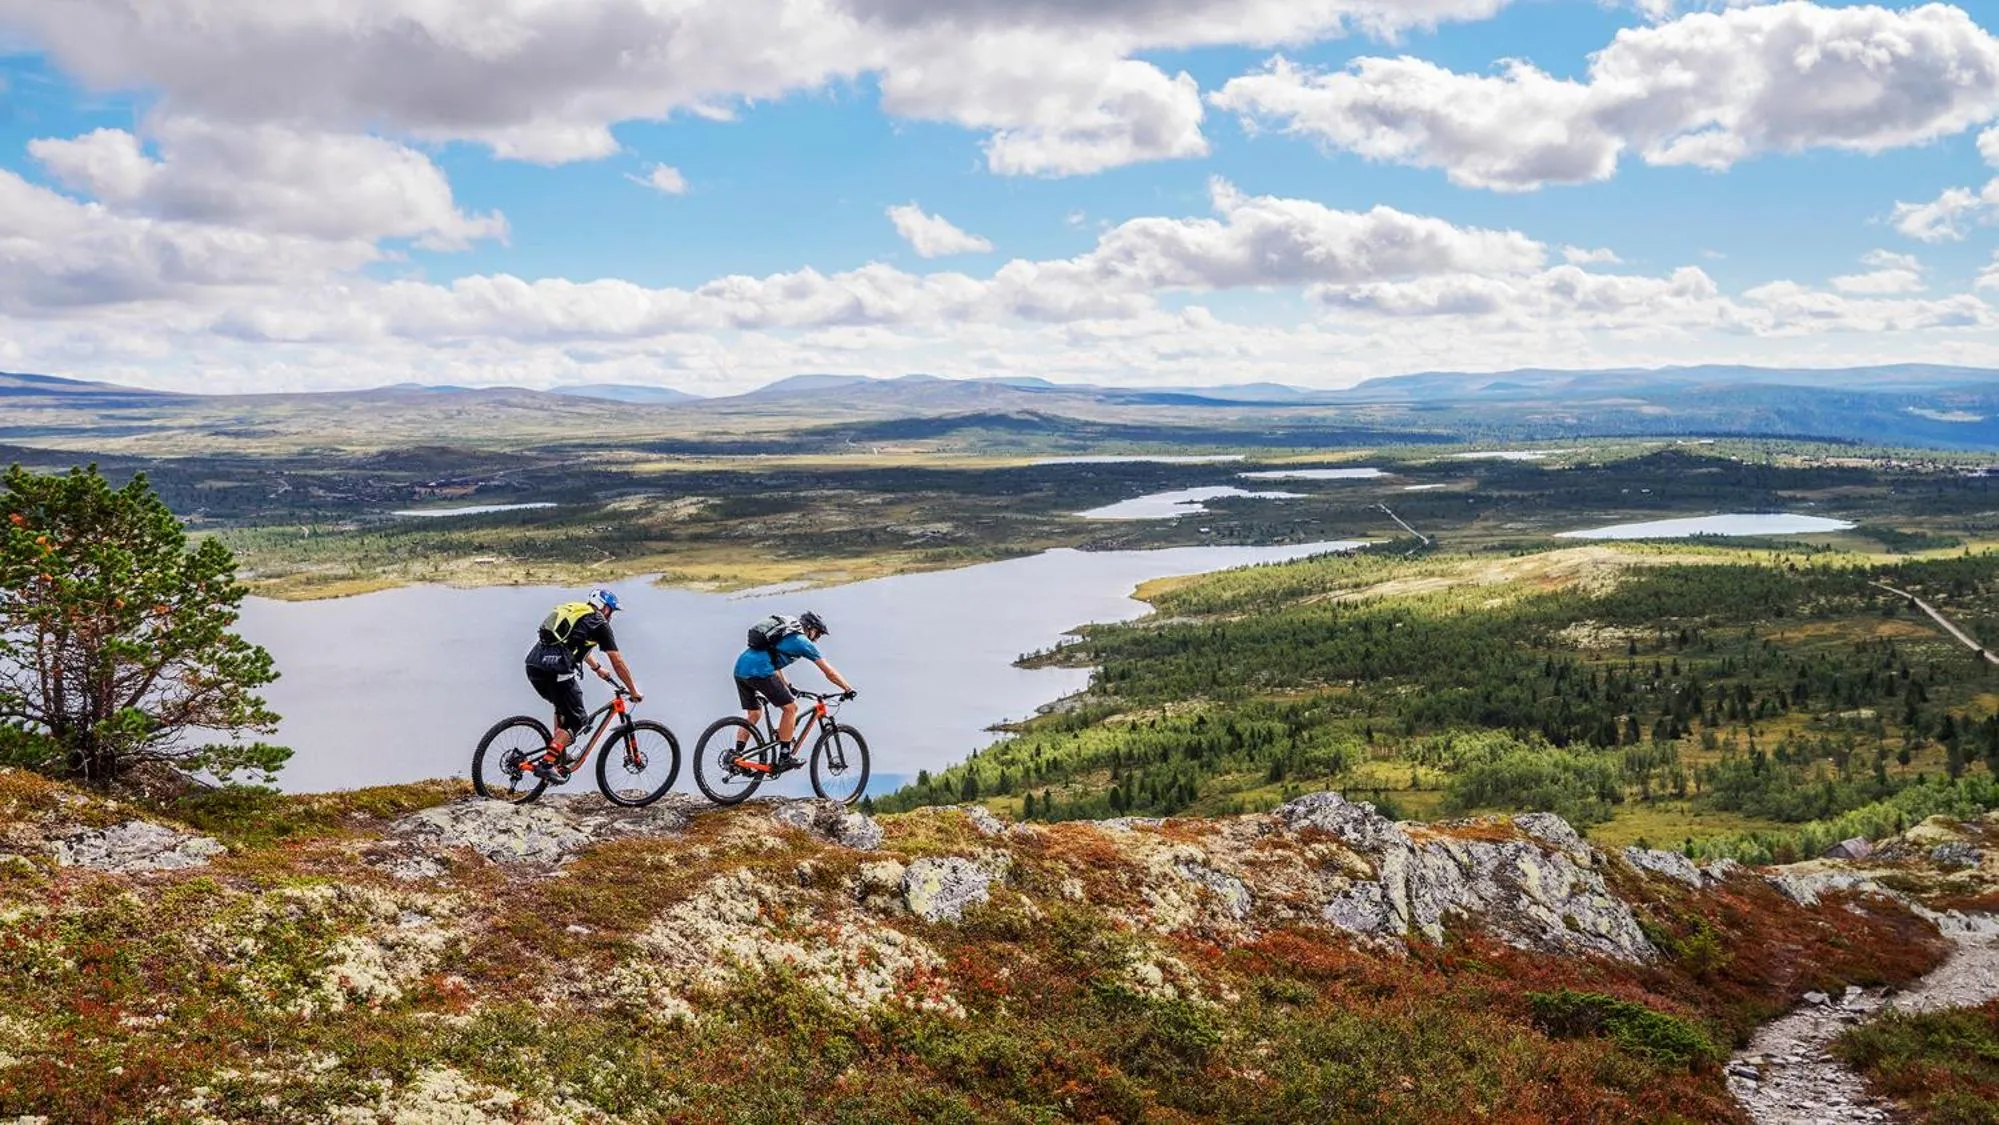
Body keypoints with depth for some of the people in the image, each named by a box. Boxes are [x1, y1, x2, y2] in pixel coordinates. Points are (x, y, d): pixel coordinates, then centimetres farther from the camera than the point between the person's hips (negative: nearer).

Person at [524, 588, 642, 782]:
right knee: (577, 719, 2)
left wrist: (597, 668, 60)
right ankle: (546, 763, -12)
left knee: (563, 706, 31)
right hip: (556, 670, -8)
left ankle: (559, 753, 26)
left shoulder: (573, 611, 28)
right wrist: (634, 691, 16)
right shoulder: (599, 623, 7)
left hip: (533, 664, 8)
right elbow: (618, 662, 7)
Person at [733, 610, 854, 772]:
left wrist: (787, 688, 44)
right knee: (791, 707, 2)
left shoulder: (783, 633, 31)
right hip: (758, 671, -9)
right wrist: (848, 689, 17)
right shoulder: (803, 642, 7)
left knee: (754, 714, 20)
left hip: (740, 668, 9)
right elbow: (830, 672, 9)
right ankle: (784, 758, 2)